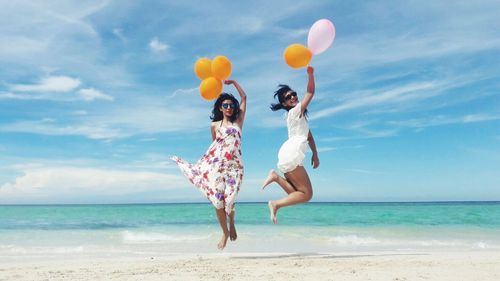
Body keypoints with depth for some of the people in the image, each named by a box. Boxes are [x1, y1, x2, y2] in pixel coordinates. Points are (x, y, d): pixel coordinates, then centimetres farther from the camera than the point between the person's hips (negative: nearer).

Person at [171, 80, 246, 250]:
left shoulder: (238, 121, 13)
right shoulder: (214, 125, 13)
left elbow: (244, 98, 15)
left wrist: (233, 82, 16)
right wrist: (206, 160, 17)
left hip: (234, 165, -1)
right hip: (217, 165, 1)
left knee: (229, 199, -13)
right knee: (217, 200, -5)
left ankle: (231, 223, 19)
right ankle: (225, 233, 12)